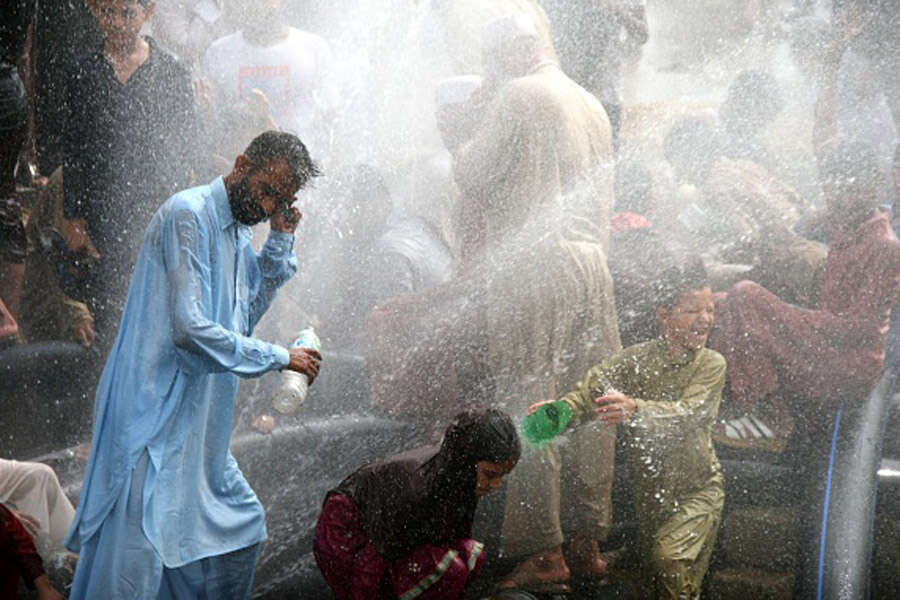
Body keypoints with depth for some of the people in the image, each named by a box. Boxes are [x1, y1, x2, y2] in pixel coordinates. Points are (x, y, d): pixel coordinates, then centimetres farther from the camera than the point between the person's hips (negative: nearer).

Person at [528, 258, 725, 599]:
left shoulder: (711, 365, -9)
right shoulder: (635, 360, 0)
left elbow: (688, 415, -26)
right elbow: (591, 390, -14)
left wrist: (634, 409, -44)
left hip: (696, 490, -4)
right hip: (646, 491, 4)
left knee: (669, 557, -25)